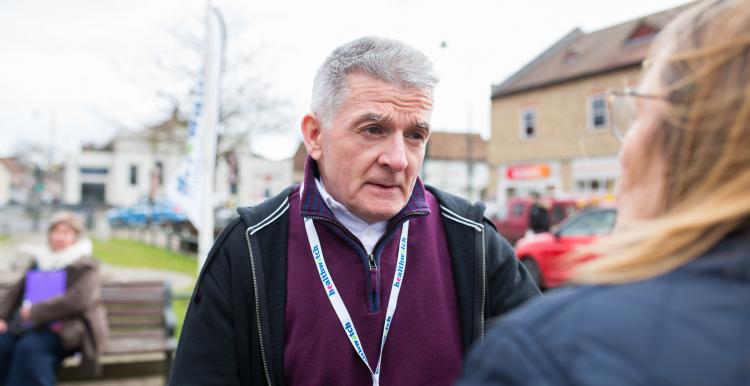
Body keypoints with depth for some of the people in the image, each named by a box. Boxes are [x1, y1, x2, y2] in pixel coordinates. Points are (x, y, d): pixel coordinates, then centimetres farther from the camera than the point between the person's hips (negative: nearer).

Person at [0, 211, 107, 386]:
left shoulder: (85, 266, 3)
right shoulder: (39, 262, 22)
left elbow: (79, 299, -13)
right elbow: (15, 293, 22)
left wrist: (35, 311, -13)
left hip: (65, 331, -5)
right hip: (28, 326, 5)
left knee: (30, 348, -33)